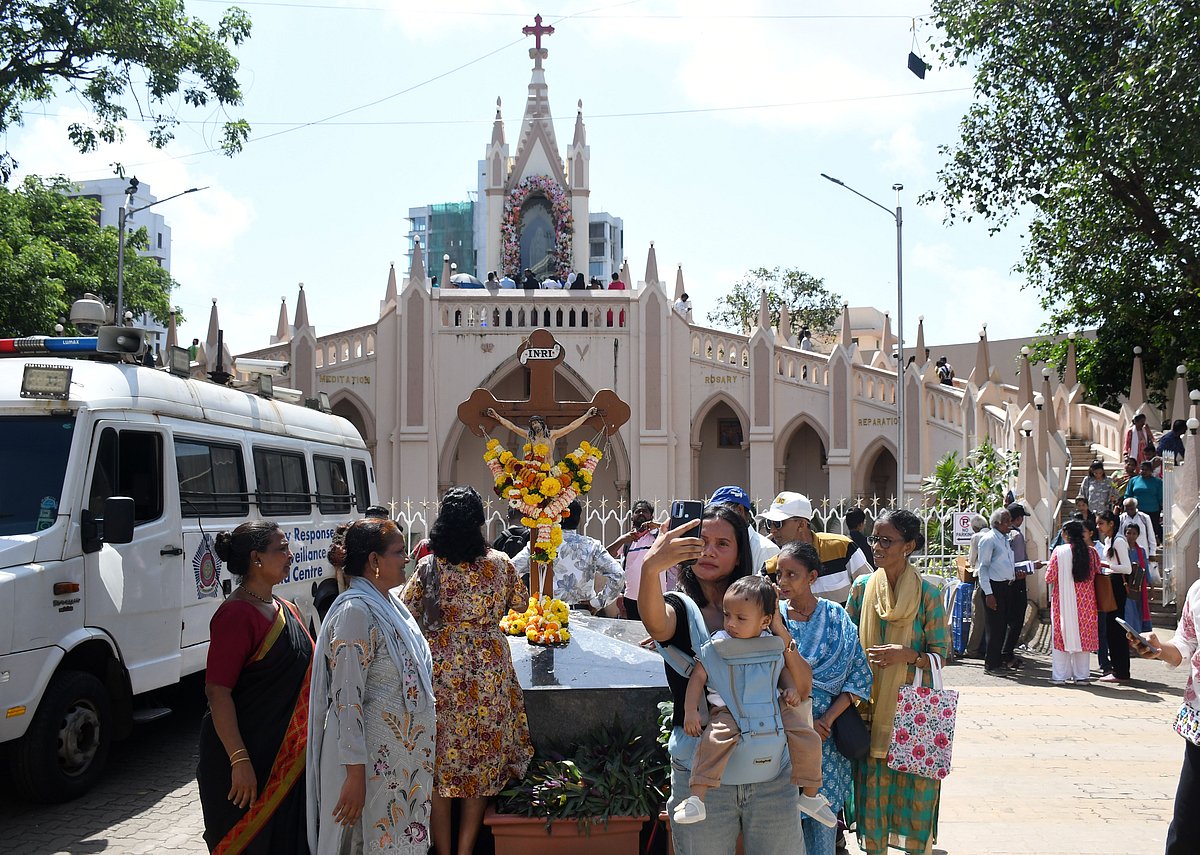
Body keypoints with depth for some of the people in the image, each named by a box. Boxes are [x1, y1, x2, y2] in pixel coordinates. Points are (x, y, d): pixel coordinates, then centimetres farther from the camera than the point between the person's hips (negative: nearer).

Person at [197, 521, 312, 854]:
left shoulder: (284, 610, 11)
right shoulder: (237, 614, -17)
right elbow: (217, 691, -21)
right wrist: (239, 760, -25)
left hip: (289, 757, 9)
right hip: (249, 761, -8)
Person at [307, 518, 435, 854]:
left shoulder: (390, 604, 10)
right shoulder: (356, 612, -18)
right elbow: (347, 699, -21)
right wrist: (355, 773, -23)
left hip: (404, 754, 9)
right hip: (374, 760, -9)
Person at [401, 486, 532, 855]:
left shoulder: (427, 566, -7)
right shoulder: (499, 563, -4)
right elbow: (520, 603, 12)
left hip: (440, 670, 0)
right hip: (489, 672, 0)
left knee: (440, 763, 10)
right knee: (481, 762, 12)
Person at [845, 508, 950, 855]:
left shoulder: (927, 592, -5)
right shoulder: (862, 587, 3)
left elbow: (941, 653, -4)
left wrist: (908, 655, -22)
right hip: (871, 706, 2)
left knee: (915, 786, 1)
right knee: (872, 787, 4)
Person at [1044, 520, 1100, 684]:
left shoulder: (1059, 551, -10)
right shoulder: (1091, 552, -1)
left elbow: (1049, 577, -8)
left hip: (1063, 601, -2)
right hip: (1086, 602, 2)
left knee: (1062, 635, 6)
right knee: (1083, 635, 10)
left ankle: (1060, 675, 6)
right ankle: (1081, 675, 13)